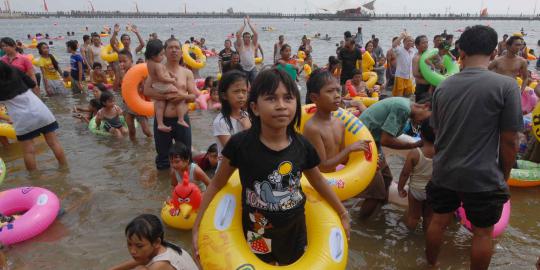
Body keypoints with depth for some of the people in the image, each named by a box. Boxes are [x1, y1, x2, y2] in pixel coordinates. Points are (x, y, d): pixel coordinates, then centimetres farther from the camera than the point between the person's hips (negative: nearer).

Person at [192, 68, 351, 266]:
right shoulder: (240, 144, -20)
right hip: (257, 235, -3)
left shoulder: (302, 145, -11)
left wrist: (343, 214, 16)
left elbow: (318, 181, 7)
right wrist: (197, 227, -6)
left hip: (295, 231, 3)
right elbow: (216, 185, -7)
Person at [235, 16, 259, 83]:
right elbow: (238, 35, -12)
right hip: (243, 68, -2)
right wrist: (244, 24, -7)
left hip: (252, 68, 2)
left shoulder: (253, 44, 7)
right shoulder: (240, 45, 2)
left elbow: (256, 34, -5)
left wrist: (249, 23, -5)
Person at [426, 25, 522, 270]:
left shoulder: (443, 86, -2)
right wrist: (503, 176, 3)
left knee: (438, 222, 20)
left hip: (444, 172, 4)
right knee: (483, 232, 15)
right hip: (483, 177, -4)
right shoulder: (505, 85, -15)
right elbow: (509, 141, -12)